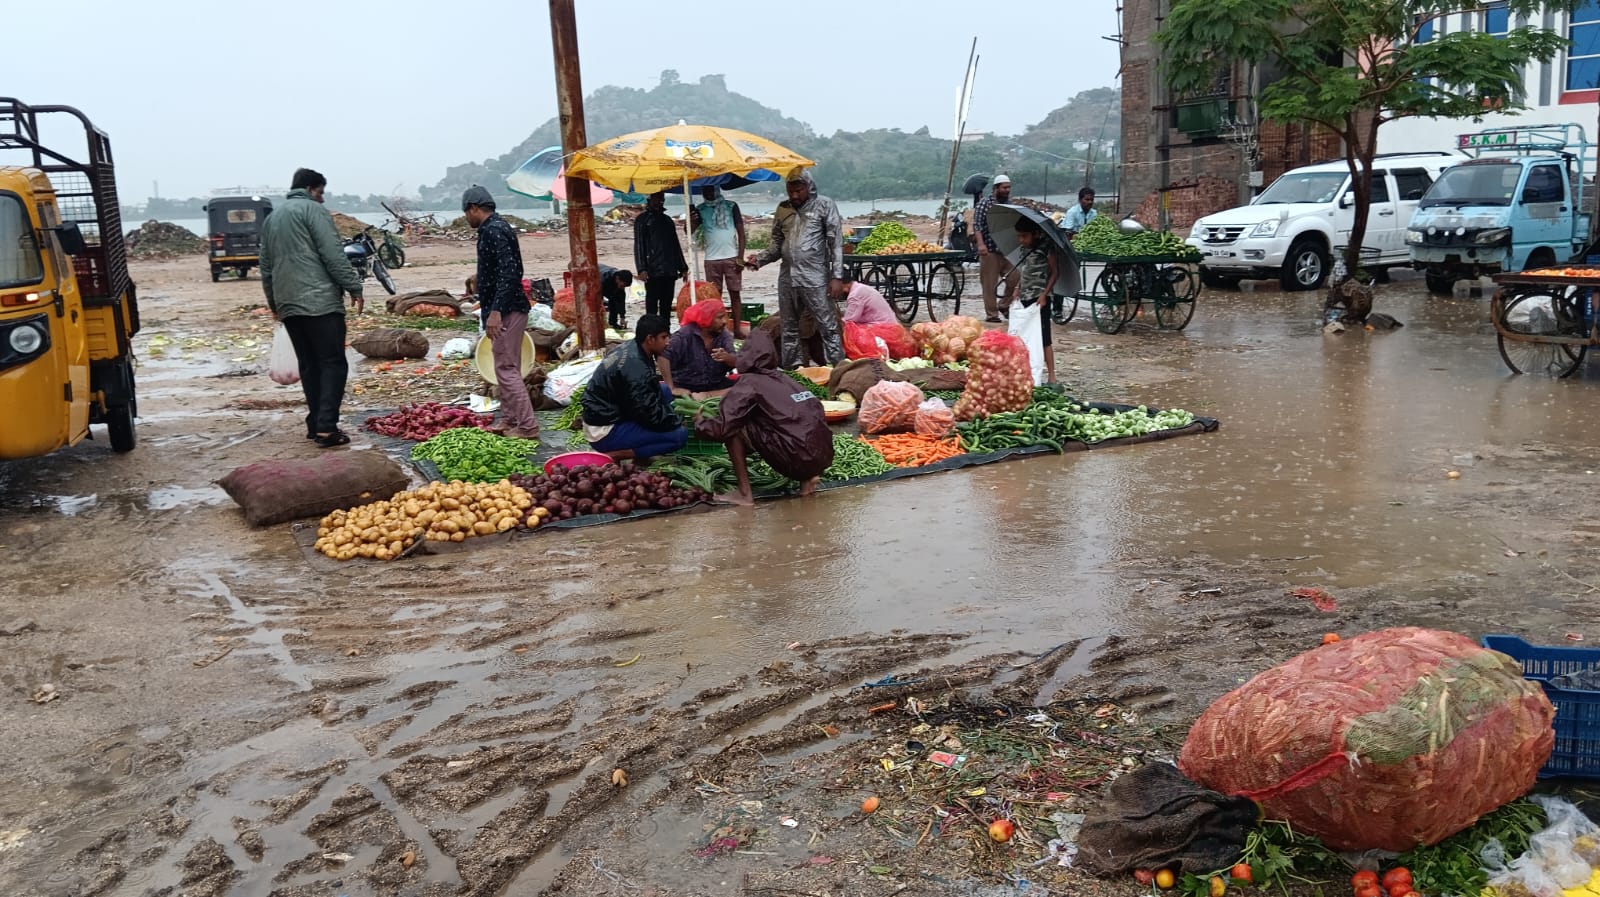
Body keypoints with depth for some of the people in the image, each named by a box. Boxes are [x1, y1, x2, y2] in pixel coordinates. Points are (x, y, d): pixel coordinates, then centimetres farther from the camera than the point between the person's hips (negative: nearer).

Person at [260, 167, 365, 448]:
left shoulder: (272, 218, 21)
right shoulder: (313, 210, -3)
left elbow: (265, 266, 25)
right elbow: (334, 256, -12)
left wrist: (273, 302, 32)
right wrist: (354, 288, -7)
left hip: (287, 305, 8)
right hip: (320, 301, -8)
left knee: (309, 365, 13)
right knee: (333, 363, -7)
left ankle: (315, 424, 13)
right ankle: (326, 427, -15)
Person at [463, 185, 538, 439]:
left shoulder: (493, 231, -15)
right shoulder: (496, 227, 17)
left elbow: (508, 273, -25)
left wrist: (495, 311, -28)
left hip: (506, 311, -11)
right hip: (507, 309, 11)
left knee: (507, 368, -9)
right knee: (506, 367, 16)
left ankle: (527, 426, -9)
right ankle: (509, 420, 24)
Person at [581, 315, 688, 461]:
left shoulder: (629, 348, 3)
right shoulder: (635, 367, -25)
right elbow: (652, 415, -22)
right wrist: (678, 420, -6)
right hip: (604, 433, -10)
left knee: (664, 390, 13)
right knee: (679, 434, -16)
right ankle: (613, 455, -11)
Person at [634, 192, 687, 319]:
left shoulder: (667, 220, 22)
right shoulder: (643, 220, 5)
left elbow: (676, 245, 23)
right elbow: (638, 245, -2)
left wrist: (683, 267, 15)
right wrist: (642, 269, -14)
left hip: (670, 271, 5)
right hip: (653, 271, -5)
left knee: (667, 305, 4)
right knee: (652, 305, -7)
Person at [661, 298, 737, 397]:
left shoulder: (724, 335, 2)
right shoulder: (686, 334, -13)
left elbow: (735, 362, -7)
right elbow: (663, 355, -24)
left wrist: (727, 357, -32)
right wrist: (672, 388, -29)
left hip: (715, 385, 5)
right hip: (686, 386, -5)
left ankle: (702, 396, -22)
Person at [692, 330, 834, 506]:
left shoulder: (749, 382, -1)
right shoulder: (783, 378, 18)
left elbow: (722, 428, -5)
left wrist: (700, 421, 17)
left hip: (798, 458, -7)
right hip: (824, 456, 7)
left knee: (733, 427, 3)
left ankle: (744, 494, 4)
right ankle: (807, 479, 16)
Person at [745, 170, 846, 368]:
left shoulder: (824, 205, 0)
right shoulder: (783, 209, 13)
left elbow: (836, 243, -4)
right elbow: (777, 244, 17)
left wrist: (837, 276, -11)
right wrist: (759, 259, -2)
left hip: (815, 279, -5)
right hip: (787, 278, 5)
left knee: (828, 327, -5)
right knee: (789, 328, 11)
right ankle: (791, 369, 20)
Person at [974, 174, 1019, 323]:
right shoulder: (984, 203, -4)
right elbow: (977, 225, -11)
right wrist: (981, 244, -22)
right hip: (990, 250, -5)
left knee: (1014, 279, -3)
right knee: (990, 284, -1)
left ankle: (1004, 305, 17)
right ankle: (991, 314, 7)